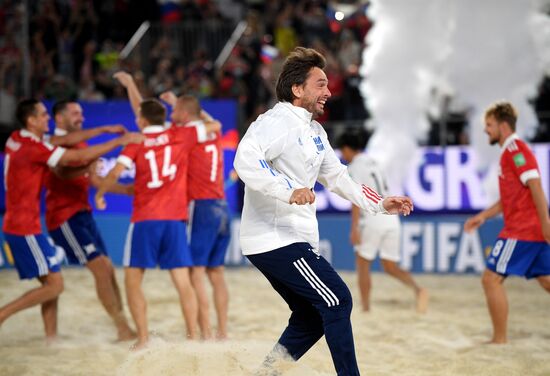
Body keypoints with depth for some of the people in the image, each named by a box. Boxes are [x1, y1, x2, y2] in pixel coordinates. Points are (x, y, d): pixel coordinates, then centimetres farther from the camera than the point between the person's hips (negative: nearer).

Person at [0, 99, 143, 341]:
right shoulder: (33, 148, -19)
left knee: (50, 282, 13)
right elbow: (81, 156, -17)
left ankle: (51, 336, 12)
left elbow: (65, 140, 11)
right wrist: (120, 141, -11)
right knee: (54, 284, -7)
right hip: (25, 228, -10)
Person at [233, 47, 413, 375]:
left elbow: (337, 176, 28)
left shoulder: (315, 132, 18)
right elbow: (246, 159, -30)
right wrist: (289, 190, -39)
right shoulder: (278, 122, -13)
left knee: (312, 317, 14)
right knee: (337, 300, -10)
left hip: (293, 240, 10)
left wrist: (379, 204, 20)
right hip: (278, 240, -10)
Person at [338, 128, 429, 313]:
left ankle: (366, 308, 10)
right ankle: (418, 289, -16)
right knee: (390, 267, 9)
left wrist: (354, 228, -17)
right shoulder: (373, 163, 21)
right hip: (391, 218, 7)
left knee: (362, 263, 9)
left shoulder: (355, 166, -4)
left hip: (373, 219, -7)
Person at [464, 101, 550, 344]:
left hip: (521, 230, -10)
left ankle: (500, 340, -1)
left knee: (491, 278, -4)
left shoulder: (514, 148, -10)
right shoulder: (511, 151, 20)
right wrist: (483, 216, 19)